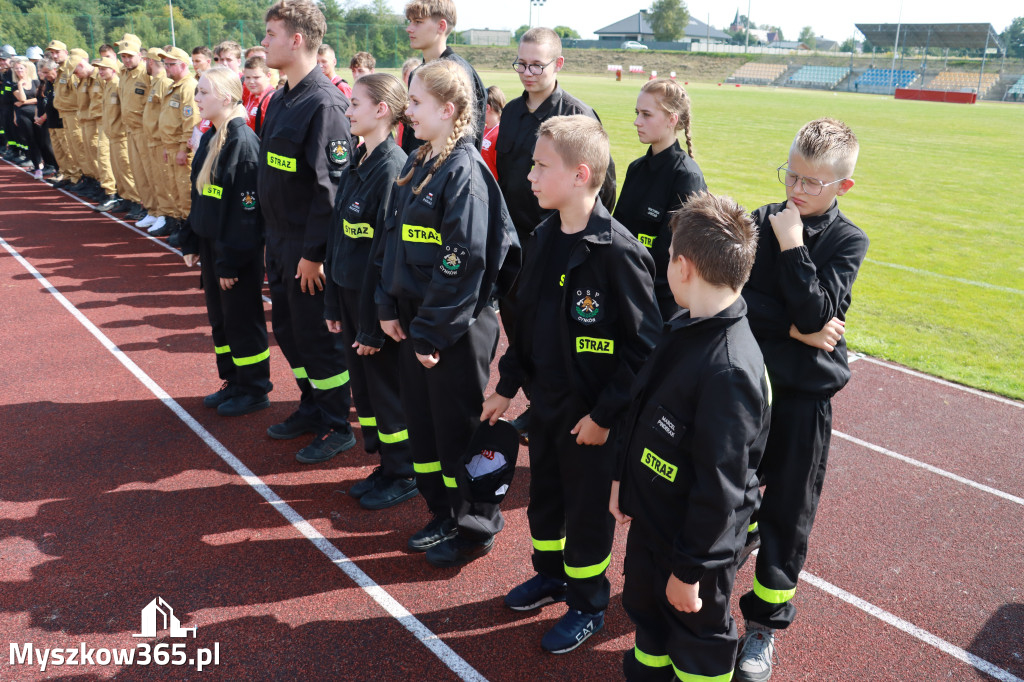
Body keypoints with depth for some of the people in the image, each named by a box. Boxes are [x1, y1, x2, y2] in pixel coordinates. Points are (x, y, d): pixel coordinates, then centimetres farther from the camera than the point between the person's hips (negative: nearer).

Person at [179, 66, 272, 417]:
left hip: (239, 250, -9)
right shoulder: (209, 138, 9)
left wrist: (231, 260, -20)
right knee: (219, 317, 16)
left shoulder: (242, 141, -18)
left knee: (242, 319, 2)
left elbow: (246, 207, -21)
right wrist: (190, 241, 14)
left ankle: (254, 390, 17)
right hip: (210, 243, 9)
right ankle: (233, 383, 30)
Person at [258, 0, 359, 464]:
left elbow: (331, 185, -23)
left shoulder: (324, 104, -19)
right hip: (280, 244, 9)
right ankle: (312, 407, 35)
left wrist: (314, 252, -21)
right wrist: (274, 241, 15)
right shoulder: (280, 100, 11)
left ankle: (337, 427, 18)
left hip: (309, 251, -9)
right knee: (288, 330, 18)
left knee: (318, 337, 2)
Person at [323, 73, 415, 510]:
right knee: (363, 384, 16)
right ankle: (386, 465, 32)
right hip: (349, 293, 8)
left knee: (387, 387, 5)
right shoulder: (356, 164, 8)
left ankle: (404, 475, 22)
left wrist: (373, 325, -18)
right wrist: (334, 303, 11)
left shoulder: (392, 168, -18)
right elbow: (338, 237, 11)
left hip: (377, 299, -8)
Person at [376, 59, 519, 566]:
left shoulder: (465, 172, -16)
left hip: (456, 326, -8)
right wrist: (389, 307, 6)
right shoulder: (416, 165, 10)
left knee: (458, 428, 5)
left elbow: (463, 263, -21)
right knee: (422, 420, 17)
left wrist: (433, 332, -18)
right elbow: (391, 238, 13)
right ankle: (444, 514, 35)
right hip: (414, 319, 8)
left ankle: (474, 528, 24)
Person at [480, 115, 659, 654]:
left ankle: (588, 604, 33)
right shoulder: (543, 239, 1)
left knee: (586, 509, 10)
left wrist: (604, 413, -18)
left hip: (590, 415, -7)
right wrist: (508, 385, 11)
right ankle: (550, 574, 47)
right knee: (543, 494, 22)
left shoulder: (617, 252, -23)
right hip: (544, 402, 7)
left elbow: (643, 346, -20)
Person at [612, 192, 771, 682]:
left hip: (694, 539, -8)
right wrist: (624, 478, 15)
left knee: (696, 635, 17)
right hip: (650, 519, 9)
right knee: (644, 606, 29)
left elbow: (720, 488, -27)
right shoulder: (684, 329, -4)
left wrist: (690, 569, -19)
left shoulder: (730, 370, -32)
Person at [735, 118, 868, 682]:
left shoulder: (847, 242, -6)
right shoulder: (759, 223, -1)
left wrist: (792, 244, -20)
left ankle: (765, 623, 22)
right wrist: (794, 330, -18)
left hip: (803, 394, -2)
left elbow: (816, 313, -19)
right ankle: (741, 536, 51)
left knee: (786, 512, 7)